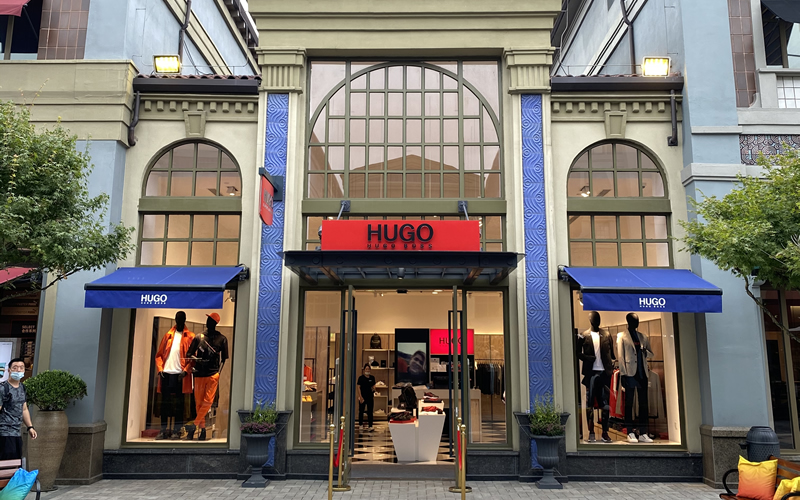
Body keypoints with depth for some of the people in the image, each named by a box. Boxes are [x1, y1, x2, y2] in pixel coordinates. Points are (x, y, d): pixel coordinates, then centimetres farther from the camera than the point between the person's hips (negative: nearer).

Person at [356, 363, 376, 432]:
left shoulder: (372, 378, 5)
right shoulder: (361, 378, -5)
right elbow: (359, 387, -5)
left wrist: (373, 389, -4)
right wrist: (360, 397, -11)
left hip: (370, 396, 2)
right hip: (363, 397, -2)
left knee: (370, 412, -2)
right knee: (361, 411, 10)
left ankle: (370, 426, -4)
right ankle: (361, 425, 23)